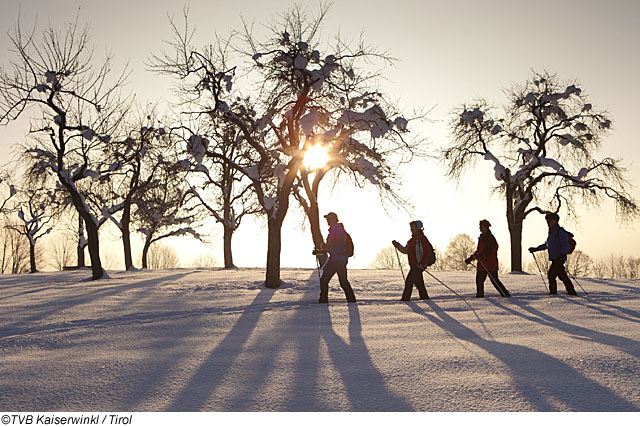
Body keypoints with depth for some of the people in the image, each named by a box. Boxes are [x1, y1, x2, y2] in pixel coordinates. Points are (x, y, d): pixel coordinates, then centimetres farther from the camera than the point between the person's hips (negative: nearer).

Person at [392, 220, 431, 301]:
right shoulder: (412, 240, 17)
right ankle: (424, 297, 21)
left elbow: (428, 251, -14)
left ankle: (405, 298, -10)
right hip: (414, 264, 9)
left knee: (409, 280, -12)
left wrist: (422, 263, -21)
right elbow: (406, 250, 22)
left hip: (419, 264, -9)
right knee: (418, 282, 12)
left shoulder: (422, 238, -9)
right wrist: (397, 245, 10)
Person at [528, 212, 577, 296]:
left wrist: (562, 255, -30)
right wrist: (536, 249, 25)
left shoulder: (560, 232, -11)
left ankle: (553, 293, -6)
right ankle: (572, 293, 17)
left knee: (551, 275, -12)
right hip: (554, 259, 9)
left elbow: (566, 246, -16)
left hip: (559, 258, -9)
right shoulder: (552, 232, 17)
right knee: (563, 276, 11)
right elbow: (546, 245, 28)